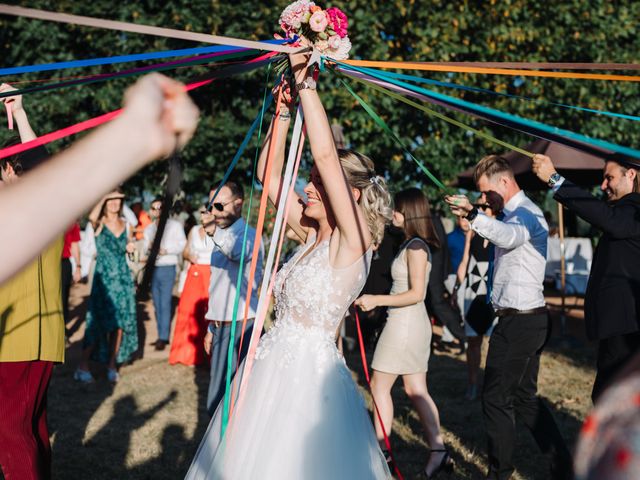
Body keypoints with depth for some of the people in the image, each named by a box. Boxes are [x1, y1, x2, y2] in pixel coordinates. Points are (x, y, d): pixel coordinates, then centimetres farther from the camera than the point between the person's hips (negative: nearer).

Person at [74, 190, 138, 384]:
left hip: (123, 276, 5)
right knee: (98, 321, -8)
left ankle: (112, 365, 15)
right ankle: (83, 366, -1)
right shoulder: (99, 223, -5)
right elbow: (92, 216, -29)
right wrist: (103, 197, -19)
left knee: (120, 321, 4)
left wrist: (130, 246, 2)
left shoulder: (125, 223, 10)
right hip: (104, 276, -5)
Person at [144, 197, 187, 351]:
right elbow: (145, 247, 14)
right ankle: (161, 336, 16)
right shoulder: (149, 228, 16)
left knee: (165, 304, -9)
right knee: (157, 304, 9)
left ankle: (163, 338, -6)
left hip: (167, 268, -6)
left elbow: (182, 245, -6)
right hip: (153, 268, 6)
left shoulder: (175, 225, -1)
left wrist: (166, 250, -17)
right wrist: (148, 246, -8)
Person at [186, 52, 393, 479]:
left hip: (309, 373, -8)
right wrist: (286, 106, 5)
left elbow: (325, 154, -21)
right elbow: (269, 174, 11)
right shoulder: (313, 235, 9)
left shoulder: (352, 240, -12)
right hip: (275, 366, 8)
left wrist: (306, 80, -17)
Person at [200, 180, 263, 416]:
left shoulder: (247, 234, -12)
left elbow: (237, 251, -39)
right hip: (222, 327, 9)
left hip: (241, 328, -9)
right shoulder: (223, 238, 18)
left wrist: (216, 232, -57)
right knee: (216, 403, 12)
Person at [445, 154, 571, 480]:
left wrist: (474, 215, -56)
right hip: (527, 319, 11)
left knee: (496, 398, -4)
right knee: (524, 397, 15)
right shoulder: (515, 214, 18)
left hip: (518, 321, -11)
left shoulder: (526, 213, -16)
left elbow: (509, 236, -40)